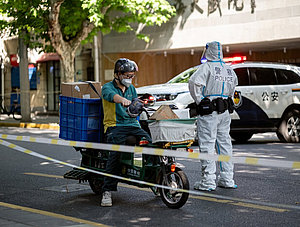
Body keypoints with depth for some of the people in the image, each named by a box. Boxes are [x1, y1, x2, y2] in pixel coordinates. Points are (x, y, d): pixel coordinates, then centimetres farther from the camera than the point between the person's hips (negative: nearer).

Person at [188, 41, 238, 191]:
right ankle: (227, 180, 17)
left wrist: (199, 100, -12)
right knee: (225, 143, 13)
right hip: (225, 111, 7)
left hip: (209, 112, -7)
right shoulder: (229, 69, 13)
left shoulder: (207, 67, -9)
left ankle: (208, 181, -6)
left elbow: (194, 82, -23)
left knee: (207, 145, -5)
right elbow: (234, 85, 26)